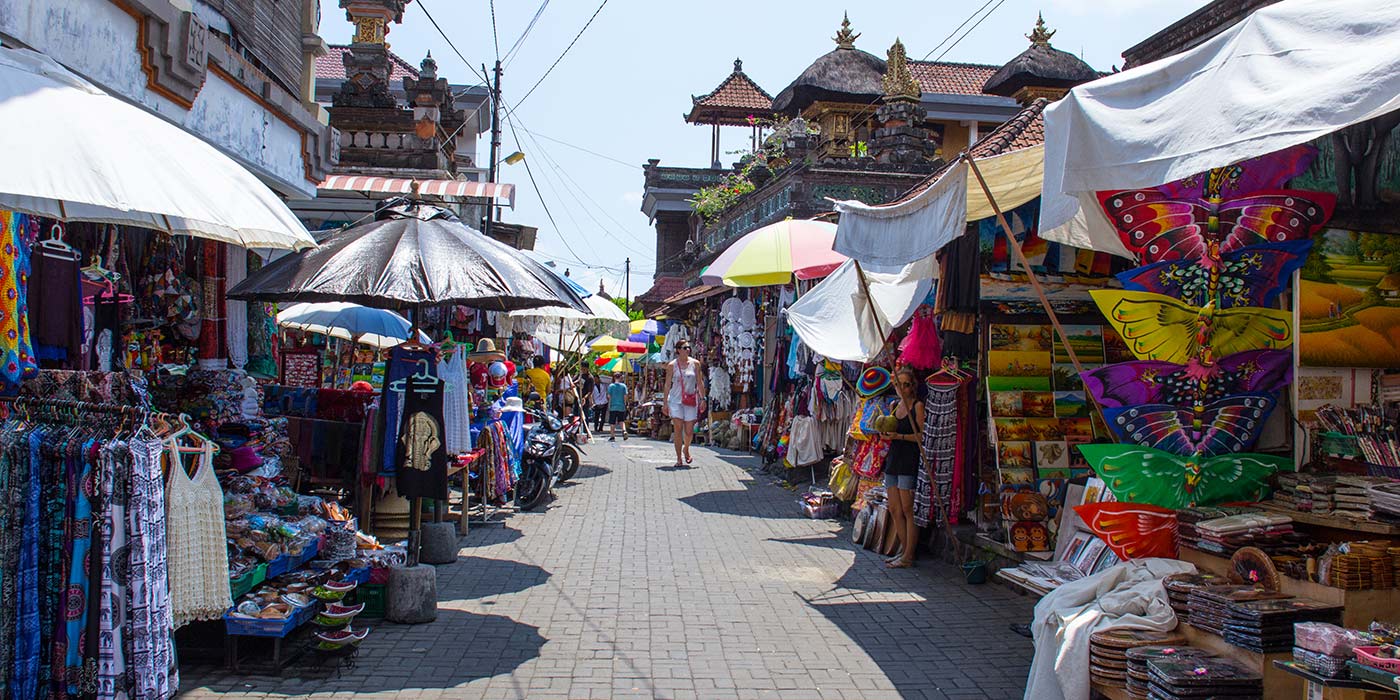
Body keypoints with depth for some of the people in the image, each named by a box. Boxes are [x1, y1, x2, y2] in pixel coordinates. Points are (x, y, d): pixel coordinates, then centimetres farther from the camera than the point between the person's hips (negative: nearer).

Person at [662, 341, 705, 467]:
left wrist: (702, 399, 3)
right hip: (675, 400, -1)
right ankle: (679, 458, 1)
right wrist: (665, 403, 1)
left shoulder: (695, 363, 5)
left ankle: (686, 450, 32)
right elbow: (667, 384, 3)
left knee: (689, 431, 2)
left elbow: (699, 382, 9)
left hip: (691, 400, 1)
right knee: (678, 428, -8)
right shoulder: (672, 365, 1)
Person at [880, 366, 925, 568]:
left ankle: (908, 556, 0)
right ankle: (903, 550, 18)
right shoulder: (894, 406, 16)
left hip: (910, 462, -8)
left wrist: (899, 436, -21)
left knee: (908, 510, -5)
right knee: (894, 510, 9)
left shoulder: (918, 406, -6)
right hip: (893, 460, 8)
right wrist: (885, 433, 2)